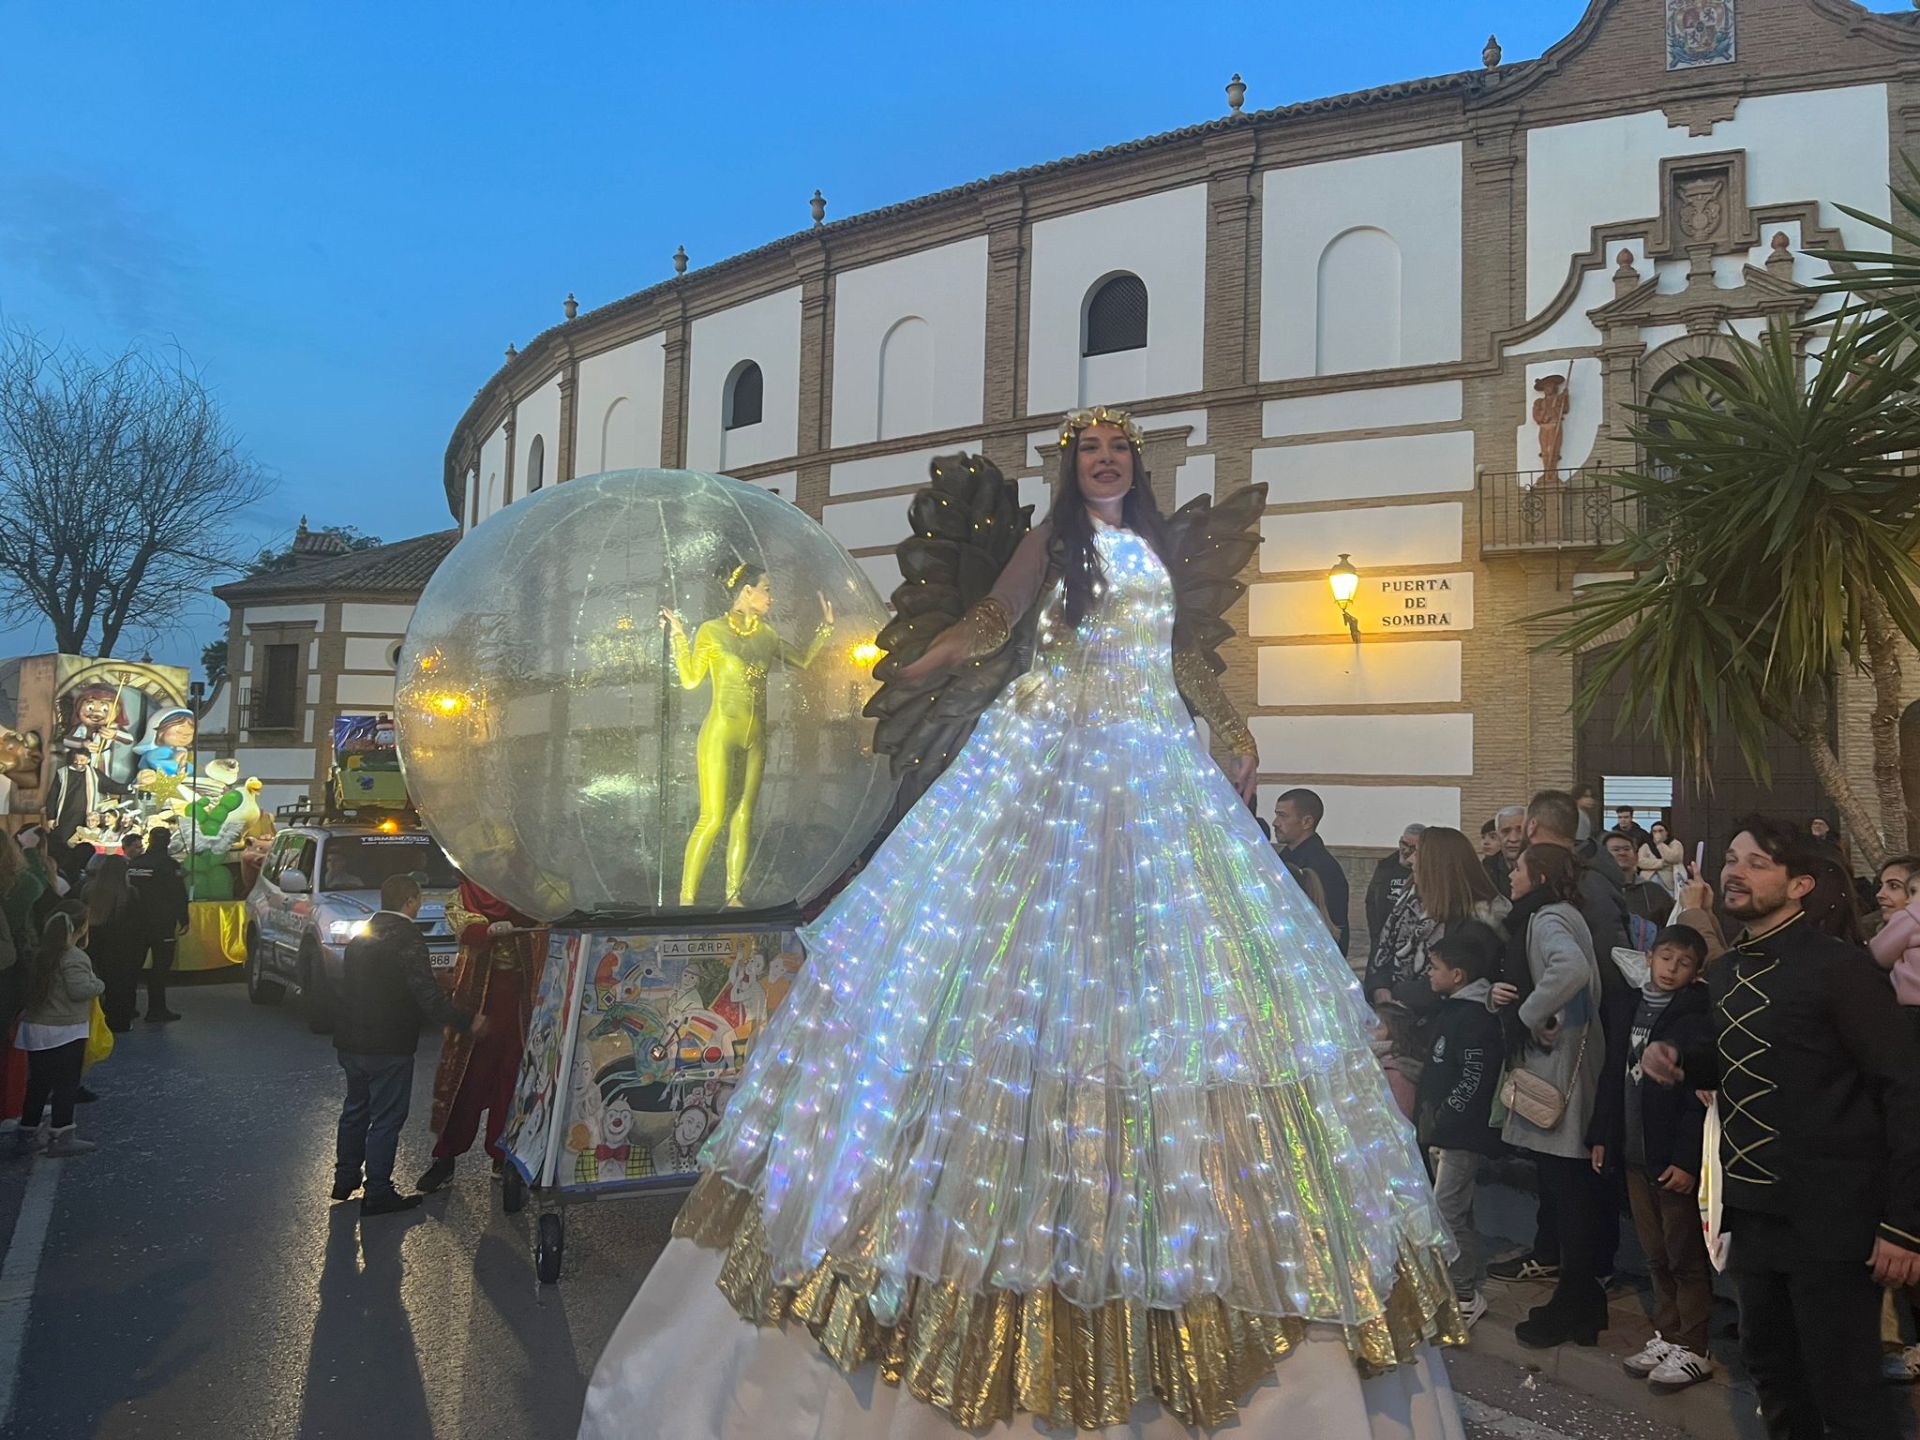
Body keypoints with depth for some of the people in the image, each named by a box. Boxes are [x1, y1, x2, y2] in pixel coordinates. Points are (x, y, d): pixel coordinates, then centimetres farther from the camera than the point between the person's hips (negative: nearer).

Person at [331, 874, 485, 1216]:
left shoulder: (361, 935, 10)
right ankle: (377, 1194, 6)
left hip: (351, 1042, 8)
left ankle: (345, 1180, 33)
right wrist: (468, 1023, -14)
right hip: (388, 1046, -8)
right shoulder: (407, 938, -17)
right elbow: (429, 996, -21)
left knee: (355, 1110, 22)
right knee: (386, 1119, 1)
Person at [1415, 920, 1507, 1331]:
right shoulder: (1452, 1009, 11)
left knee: (1445, 1212, -7)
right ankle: (1470, 1284, 30)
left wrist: (1440, 1125, -19)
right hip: (1444, 1132, 10)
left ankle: (1465, 1296, 3)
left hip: (1463, 1135, -10)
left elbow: (1472, 1084, -23)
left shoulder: (1476, 1019, -20)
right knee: (1457, 1212, 18)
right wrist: (1427, 1120, 16)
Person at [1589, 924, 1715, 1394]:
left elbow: (1700, 1095, -16)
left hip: (1676, 1160, -6)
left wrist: (1687, 1160, -20)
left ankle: (1694, 1349, 15)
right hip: (1635, 1154, 6)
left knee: (1685, 1255, 4)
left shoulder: (1698, 1019, -11)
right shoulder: (1632, 1010, 9)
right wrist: (1601, 1136, 10)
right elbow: (1614, 1075, 12)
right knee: (1656, 1254, 15)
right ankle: (1667, 1335, 27)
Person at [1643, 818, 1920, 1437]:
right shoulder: (1727, 971, 9)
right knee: (1771, 1371, 20)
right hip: (1752, 1211, 8)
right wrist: (1678, 1059, 1)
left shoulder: (1841, 967, -15)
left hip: (1829, 1219, -8)